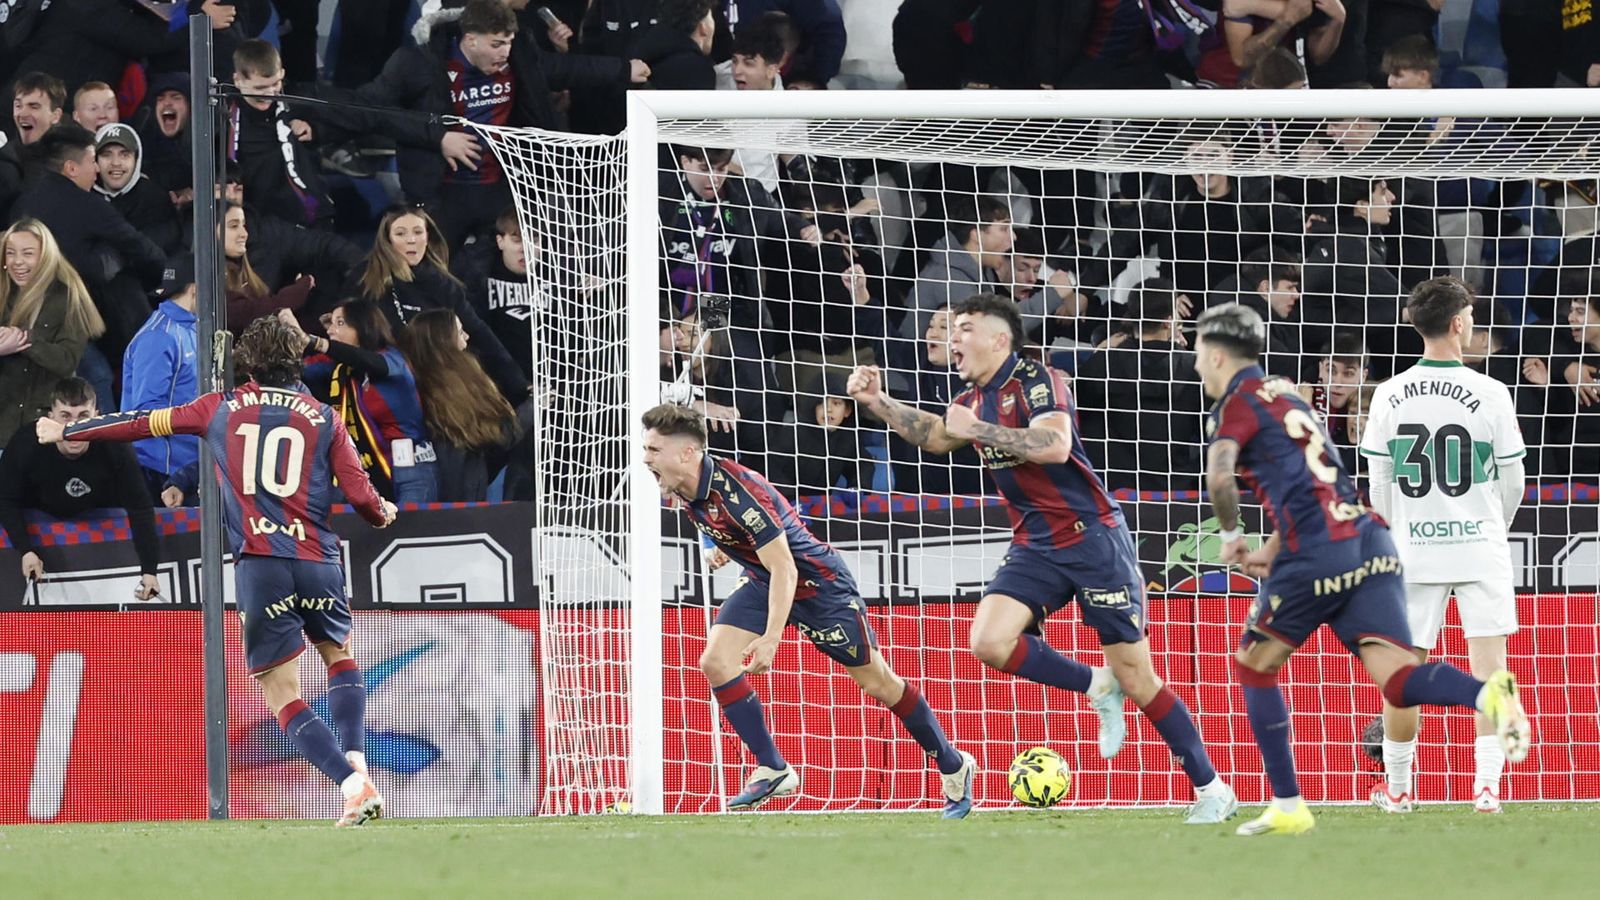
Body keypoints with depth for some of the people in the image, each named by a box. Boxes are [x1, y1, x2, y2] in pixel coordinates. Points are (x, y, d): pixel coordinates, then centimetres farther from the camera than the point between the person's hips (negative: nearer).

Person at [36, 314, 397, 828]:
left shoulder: (222, 409, 10)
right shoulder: (323, 418, 9)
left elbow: (144, 423, 19)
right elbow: (360, 494, 5)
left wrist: (67, 433, 32)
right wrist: (383, 514, 30)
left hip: (259, 565, -2)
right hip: (318, 563, 2)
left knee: (282, 695, 0)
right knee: (339, 655, 27)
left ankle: (352, 785, -18)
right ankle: (356, 762, 7)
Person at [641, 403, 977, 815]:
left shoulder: (737, 492, -34)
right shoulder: (678, 489, -9)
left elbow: (784, 569, -34)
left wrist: (771, 639, -39)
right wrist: (711, 546, 0)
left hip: (817, 582, -8)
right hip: (762, 580, 8)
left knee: (877, 681, 3)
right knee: (715, 661, -12)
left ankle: (954, 766, 20)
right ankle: (773, 770, -3)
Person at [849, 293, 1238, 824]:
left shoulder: (1036, 382, -13)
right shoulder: (975, 400, 11)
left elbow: (1054, 445, -30)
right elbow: (935, 436, 29)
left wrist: (977, 429, -26)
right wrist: (876, 402, 16)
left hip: (1093, 538, -7)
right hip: (1035, 546, 7)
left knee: (1135, 678, -6)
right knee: (989, 642, -16)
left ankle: (1212, 790, 5)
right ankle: (1097, 687, 5)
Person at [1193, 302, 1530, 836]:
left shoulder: (1238, 401, 2)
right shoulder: (1282, 393, 27)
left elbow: (1220, 475, -16)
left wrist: (1231, 537, 0)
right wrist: (1270, 552, 27)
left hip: (1318, 552, -7)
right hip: (1370, 542, 7)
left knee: (1255, 662, 14)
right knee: (1397, 677, -9)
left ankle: (1287, 807, 14)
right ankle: (1489, 694, -39)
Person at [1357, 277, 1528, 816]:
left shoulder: (1390, 396, -2)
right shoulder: (1490, 394, -8)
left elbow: (1379, 483, 3)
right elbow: (1512, 481, 1)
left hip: (1413, 549, 2)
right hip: (1480, 547, -2)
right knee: (1489, 665, -1)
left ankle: (1398, 788, 19)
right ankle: (1487, 783, -9)